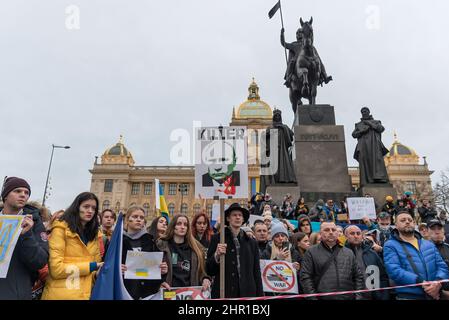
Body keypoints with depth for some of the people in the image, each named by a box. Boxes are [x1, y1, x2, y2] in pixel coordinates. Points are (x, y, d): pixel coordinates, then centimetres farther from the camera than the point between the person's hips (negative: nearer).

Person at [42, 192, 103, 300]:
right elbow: (56, 268, -16)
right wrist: (90, 266, -16)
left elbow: (96, 263, 9)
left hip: (86, 293, 6)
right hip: (62, 294, -6)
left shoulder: (94, 233, 11)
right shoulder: (61, 228, -9)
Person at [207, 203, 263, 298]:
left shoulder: (251, 243, 9)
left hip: (248, 293, 2)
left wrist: (260, 297, 5)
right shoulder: (217, 239, 2)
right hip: (224, 294, -2)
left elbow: (257, 273, 11)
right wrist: (217, 255, -17)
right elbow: (209, 271, 0)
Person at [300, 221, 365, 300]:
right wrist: (313, 297, -10)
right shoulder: (311, 252, 2)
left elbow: (358, 276, 14)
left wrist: (358, 296, 3)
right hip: (323, 297, -3)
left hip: (349, 297, 3)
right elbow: (305, 277, -3)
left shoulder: (349, 253, 14)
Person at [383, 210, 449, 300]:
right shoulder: (390, 245, -4)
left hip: (433, 295, 5)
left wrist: (438, 282, -15)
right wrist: (421, 283, -24)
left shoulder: (429, 244, 14)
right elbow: (394, 270, -17)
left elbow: (442, 266, 6)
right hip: (408, 296, -5)